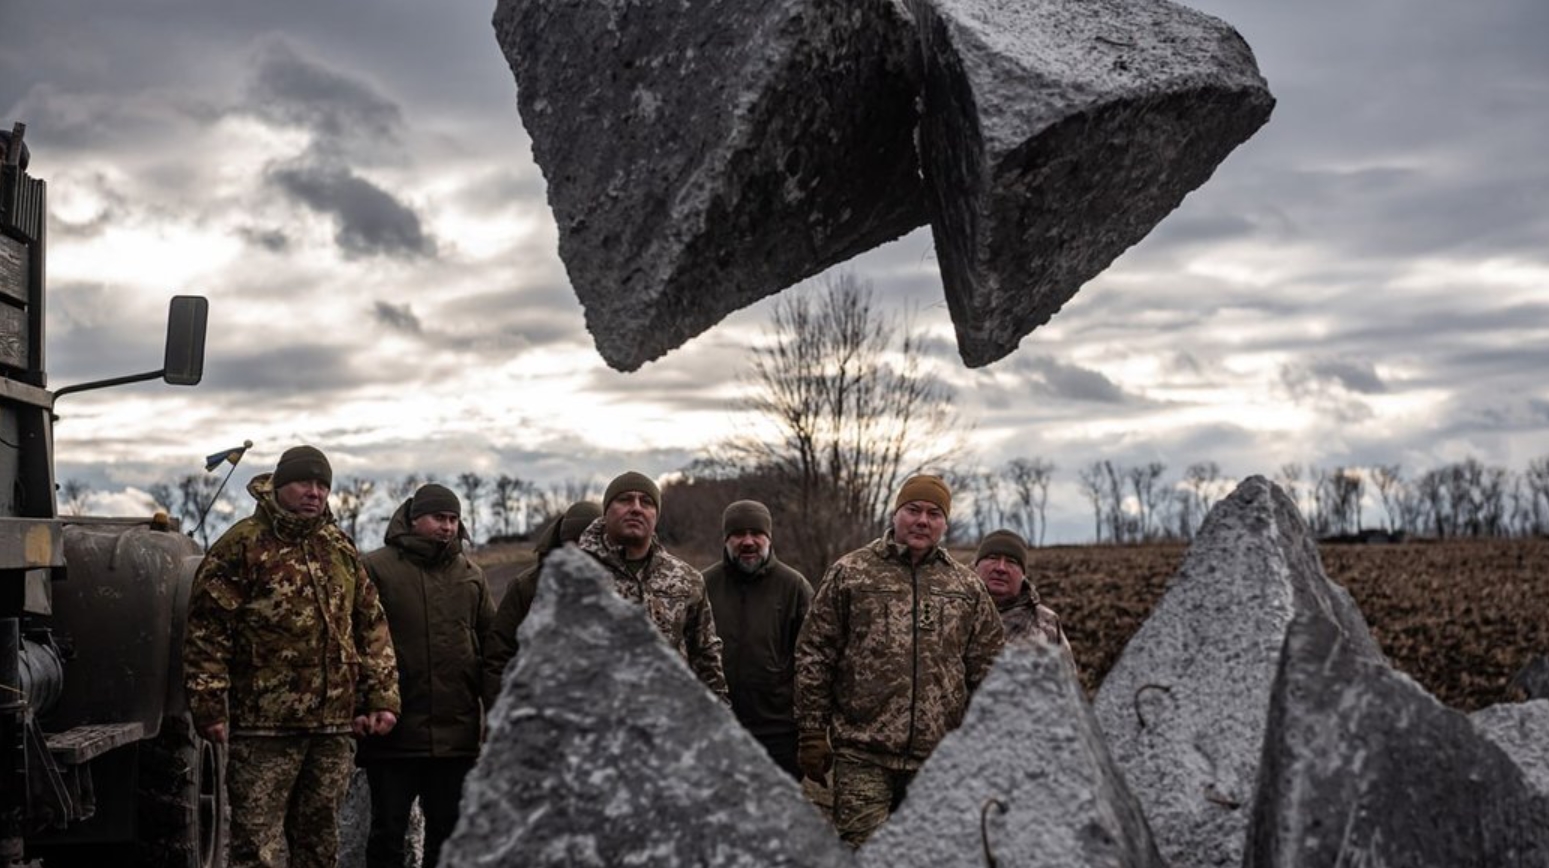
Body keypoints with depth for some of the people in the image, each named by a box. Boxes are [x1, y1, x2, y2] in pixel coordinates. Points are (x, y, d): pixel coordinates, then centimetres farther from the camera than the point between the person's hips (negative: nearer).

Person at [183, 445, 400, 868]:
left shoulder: (341, 550, 15)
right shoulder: (241, 546, -4)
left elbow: (372, 627, 17)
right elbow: (207, 631, -7)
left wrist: (382, 697, 9)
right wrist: (210, 707, -12)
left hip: (335, 726, 6)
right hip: (264, 727, -5)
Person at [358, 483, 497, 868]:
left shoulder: (471, 575, 12)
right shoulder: (376, 568, -2)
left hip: (457, 732, 4)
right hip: (394, 732, -4)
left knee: (448, 832, 11)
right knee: (388, 830, 6)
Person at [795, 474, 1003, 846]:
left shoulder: (967, 587, 11)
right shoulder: (849, 573, 4)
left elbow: (986, 672, 13)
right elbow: (814, 657, 3)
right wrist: (811, 734, -1)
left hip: (939, 759, 3)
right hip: (862, 757, -3)